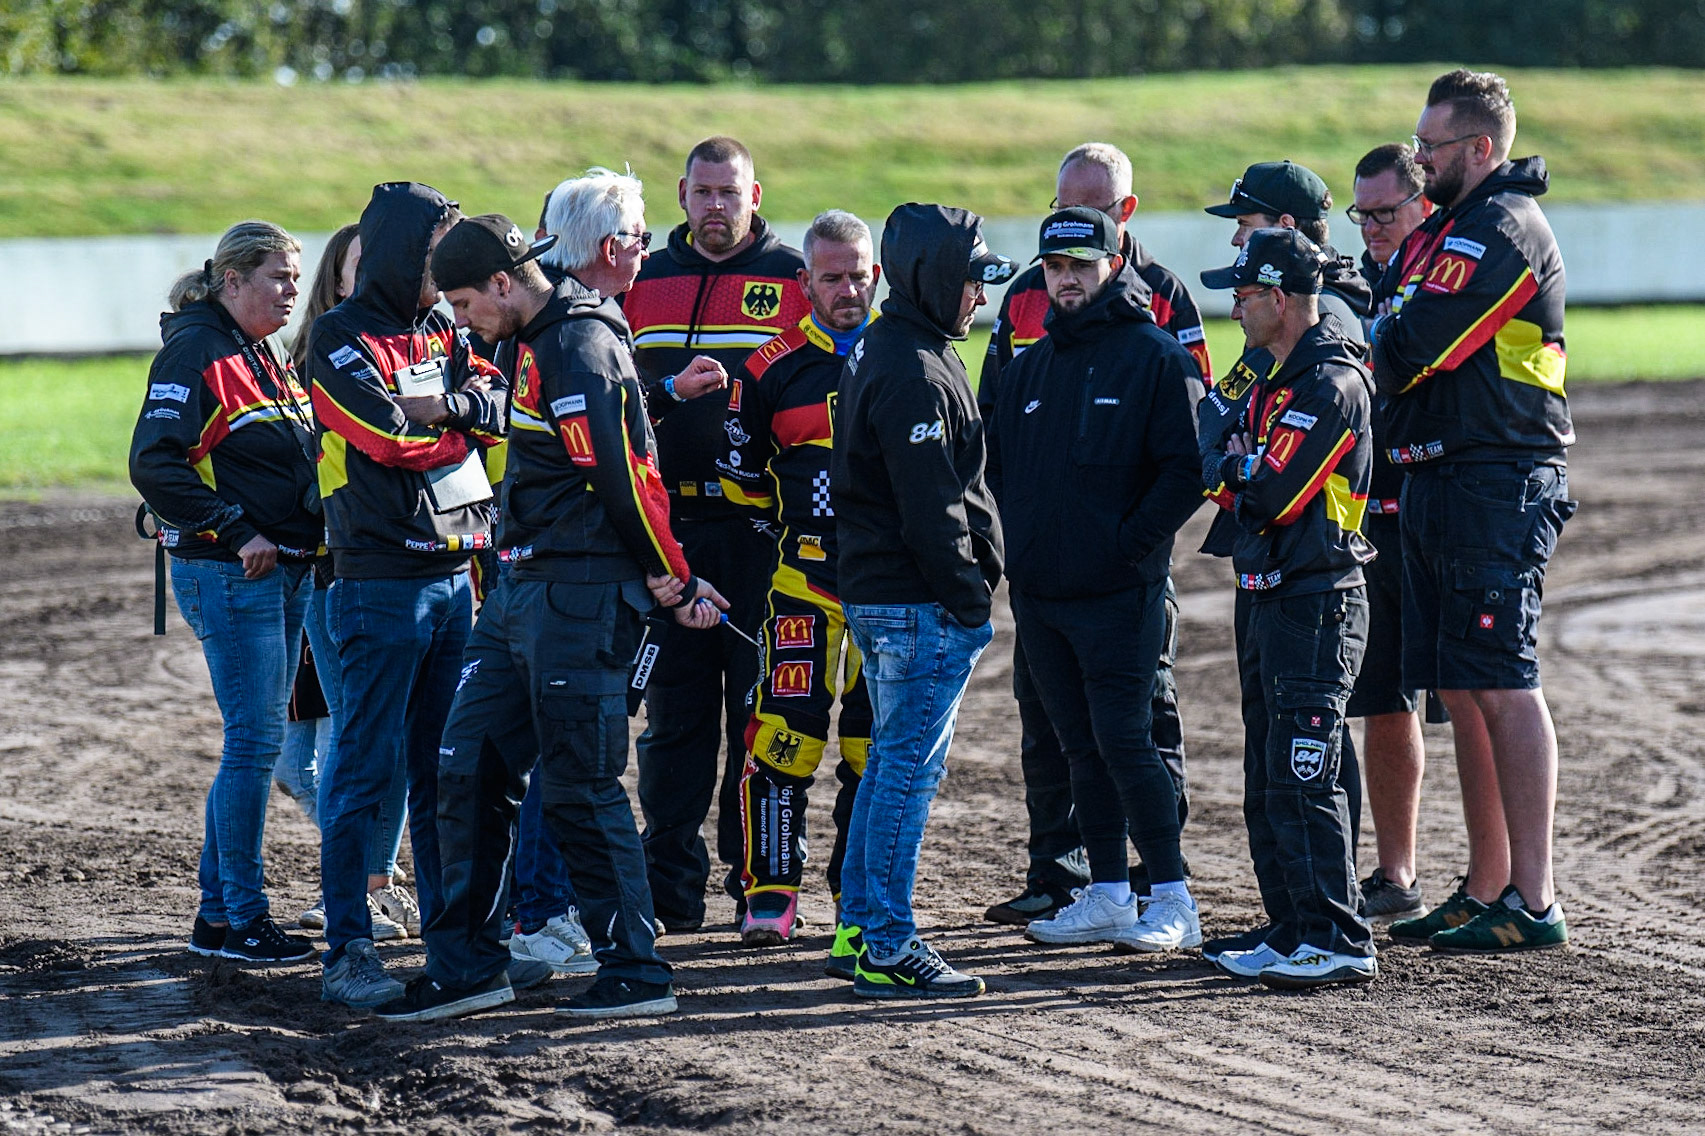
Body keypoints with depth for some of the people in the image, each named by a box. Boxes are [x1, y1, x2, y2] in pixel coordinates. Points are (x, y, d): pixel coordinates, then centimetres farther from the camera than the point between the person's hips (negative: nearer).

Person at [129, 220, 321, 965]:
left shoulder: (264, 357, 17)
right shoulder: (196, 352, -11)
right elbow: (154, 463, -19)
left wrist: (306, 534, 13)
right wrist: (237, 533, -20)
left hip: (285, 570, 9)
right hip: (228, 574, -9)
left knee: (255, 739, 11)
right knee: (256, 737, -8)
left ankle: (218, 911, 18)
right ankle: (241, 918, -2)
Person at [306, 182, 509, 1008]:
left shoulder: (442, 331, 16)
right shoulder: (342, 338, -6)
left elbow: (500, 404, 3)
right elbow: (388, 432, -19)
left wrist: (446, 404, -16)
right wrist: (465, 427, -3)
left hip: (456, 573, 7)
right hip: (381, 578, -7)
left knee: (447, 766, 12)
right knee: (366, 765, -7)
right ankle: (347, 950, -5)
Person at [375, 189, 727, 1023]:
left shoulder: (579, 345, -16)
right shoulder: (536, 342, 16)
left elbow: (627, 477, -19)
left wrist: (675, 584, -13)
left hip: (579, 594, -10)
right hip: (524, 586, 10)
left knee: (580, 785, -5)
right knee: (470, 770, 9)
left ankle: (637, 973, 3)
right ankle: (468, 963, 14)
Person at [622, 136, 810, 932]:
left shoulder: (793, 280, 4)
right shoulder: (644, 283, 12)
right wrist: (670, 392, -9)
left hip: (761, 528, -2)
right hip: (669, 521, 2)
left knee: (761, 703, 1)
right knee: (674, 707, 4)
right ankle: (671, 885, 8)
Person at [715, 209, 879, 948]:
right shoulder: (773, 369, 2)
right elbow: (739, 476, 11)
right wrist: (797, 519, 7)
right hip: (805, 578, -1)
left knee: (876, 743, 5)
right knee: (785, 735, -9)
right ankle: (769, 890, -1)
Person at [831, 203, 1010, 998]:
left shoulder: (878, 352, 16)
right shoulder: (915, 374, -18)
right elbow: (931, 506, -21)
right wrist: (969, 599, -15)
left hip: (875, 595, 11)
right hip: (919, 604, -11)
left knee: (890, 761, 17)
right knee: (910, 768, -7)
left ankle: (859, 930, 23)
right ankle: (887, 951, -5)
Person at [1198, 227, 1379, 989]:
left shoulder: (1331, 385, -15)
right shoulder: (1278, 380, 16)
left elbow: (1273, 493, -20)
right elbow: (1245, 490, 18)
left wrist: (1236, 465, -2)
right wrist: (1236, 468, -2)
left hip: (1315, 604, -10)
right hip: (1266, 601, 10)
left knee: (1302, 781, -11)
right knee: (1267, 784, 12)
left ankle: (1339, 941, -9)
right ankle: (1292, 932, 18)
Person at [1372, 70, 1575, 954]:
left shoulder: (1502, 232, -13)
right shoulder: (1441, 233, 19)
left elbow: (1411, 351, -18)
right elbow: (1393, 339, 15)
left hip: (1497, 486, -10)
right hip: (1435, 482, 10)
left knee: (1502, 688, -9)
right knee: (1463, 694, 11)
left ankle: (1534, 904, -8)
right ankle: (1485, 890, 17)